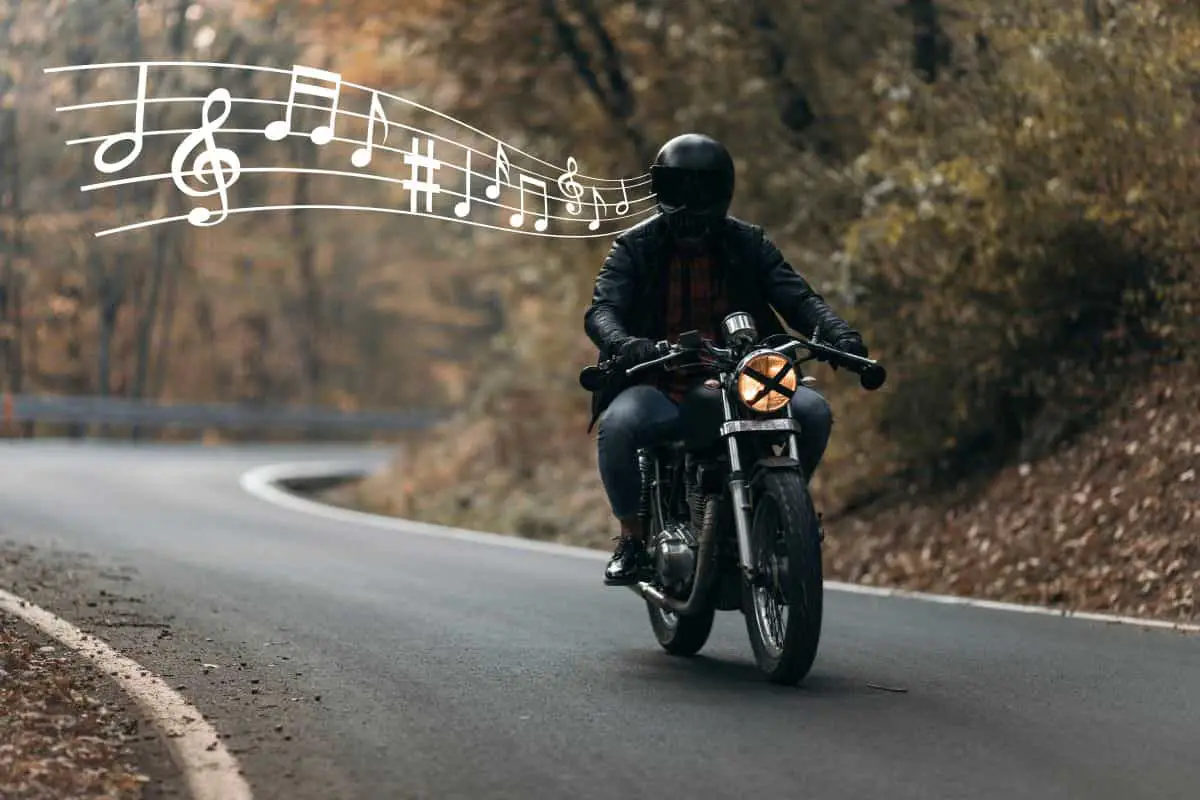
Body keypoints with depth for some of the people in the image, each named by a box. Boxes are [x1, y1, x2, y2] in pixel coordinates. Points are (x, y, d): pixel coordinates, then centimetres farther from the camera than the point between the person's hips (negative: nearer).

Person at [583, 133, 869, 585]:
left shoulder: (747, 244, 8)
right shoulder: (635, 248, 2)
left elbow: (798, 298, -2)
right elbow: (601, 311, -11)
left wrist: (840, 334, -24)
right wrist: (623, 343, -36)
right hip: (659, 388, -2)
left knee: (812, 410, -22)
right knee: (619, 424, -35)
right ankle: (632, 535, -11)